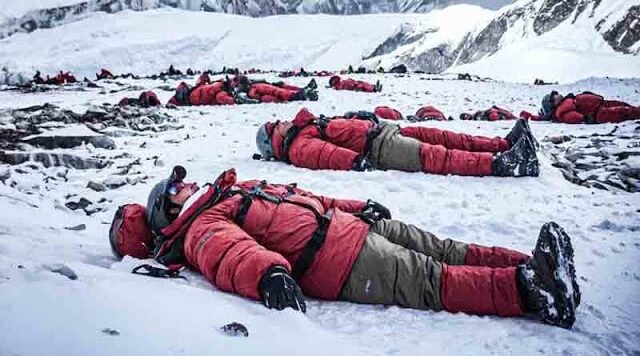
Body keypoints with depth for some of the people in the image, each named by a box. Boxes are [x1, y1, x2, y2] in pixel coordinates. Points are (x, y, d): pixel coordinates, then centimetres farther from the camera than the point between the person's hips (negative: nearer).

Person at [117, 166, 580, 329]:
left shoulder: (237, 192, 30)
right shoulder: (201, 230, 2)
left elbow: (305, 197, 31)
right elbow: (234, 253, -23)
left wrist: (356, 206, 25)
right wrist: (269, 274, -45)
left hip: (348, 224, 9)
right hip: (339, 259, -9)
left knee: (437, 248, 0)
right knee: (433, 281, -16)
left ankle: (534, 266, 0)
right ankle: (530, 289, -19)